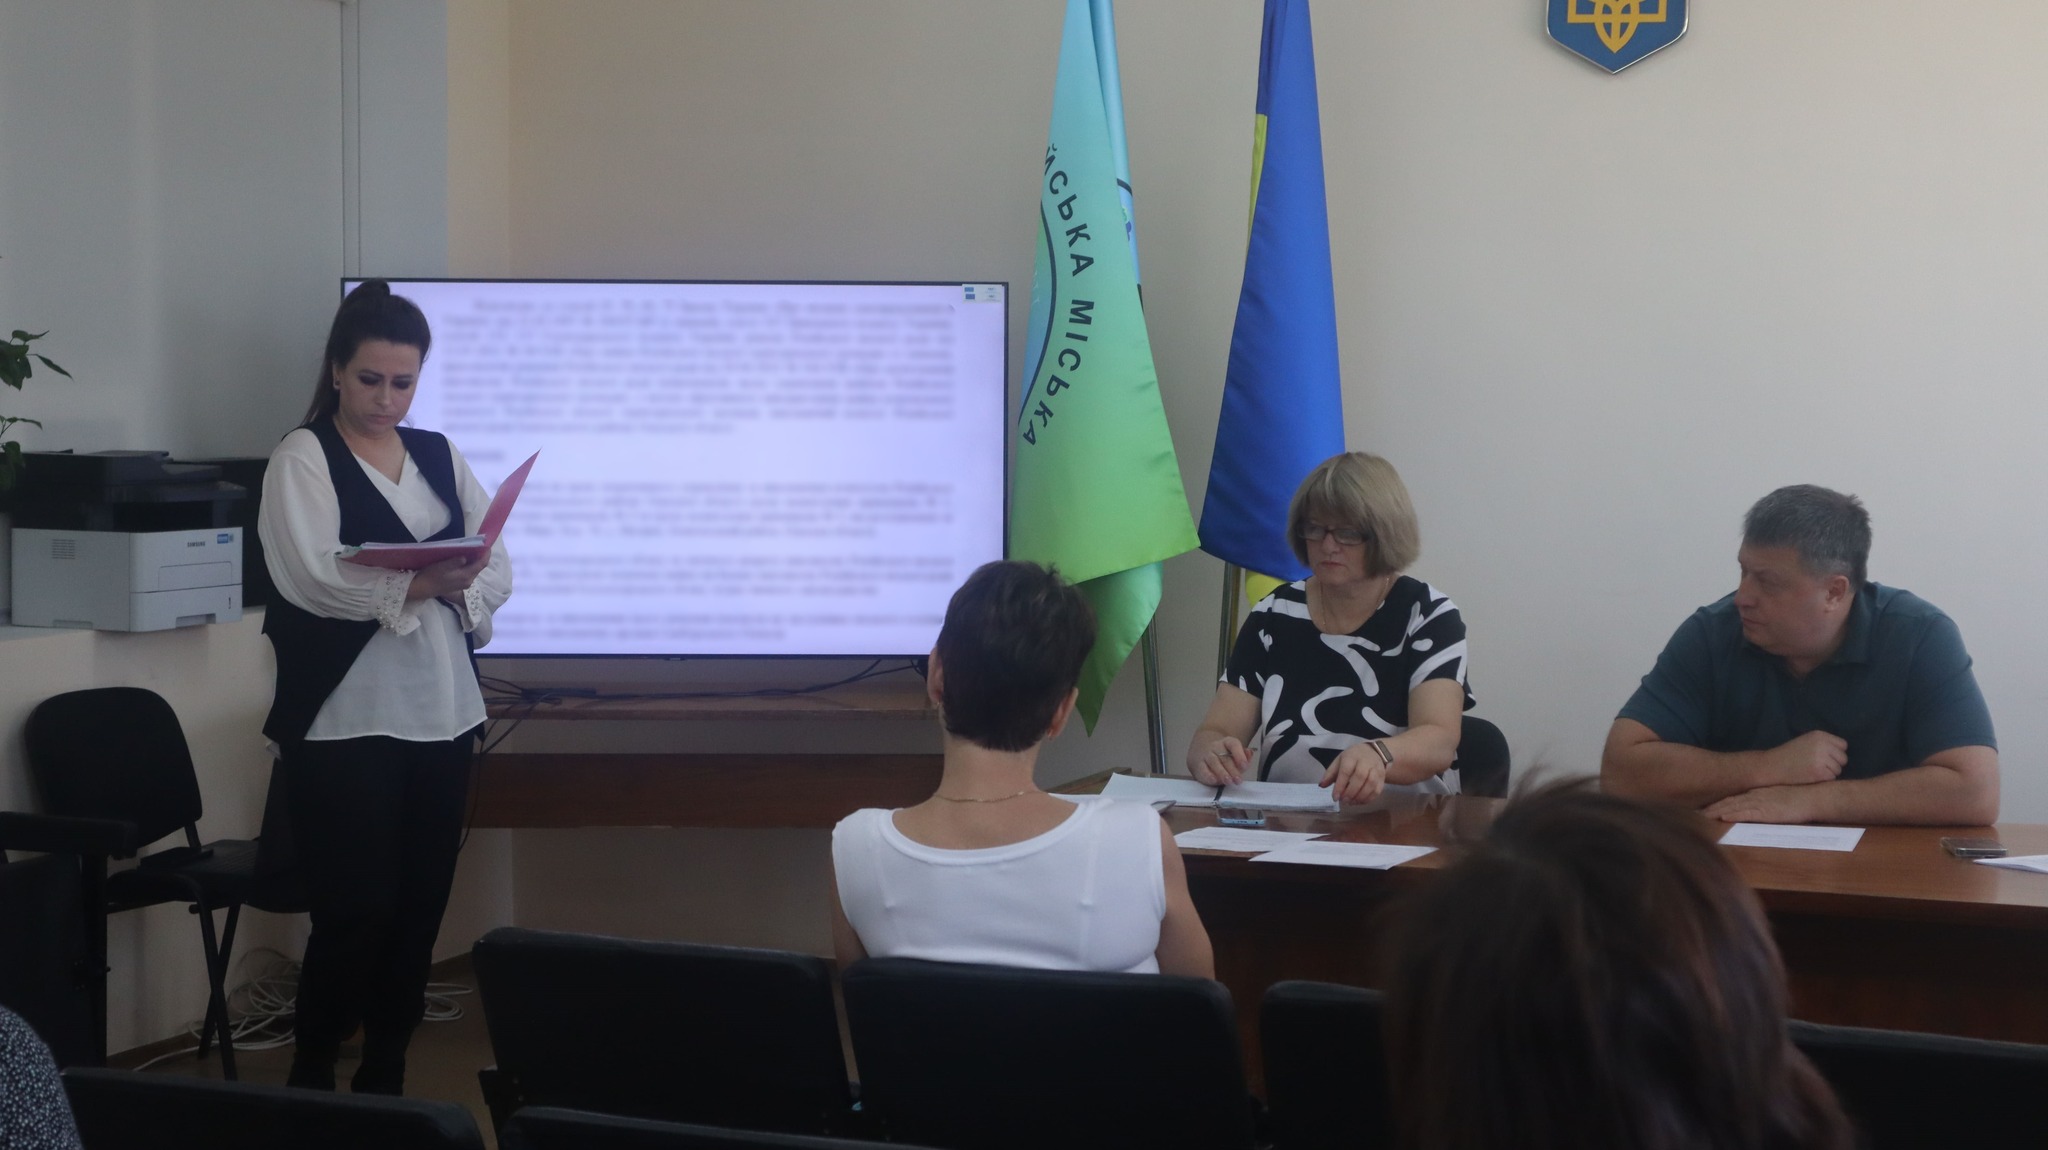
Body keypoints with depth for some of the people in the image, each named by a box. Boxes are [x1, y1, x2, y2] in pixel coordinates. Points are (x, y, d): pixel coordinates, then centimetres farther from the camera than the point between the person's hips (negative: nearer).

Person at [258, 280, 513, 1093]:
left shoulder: (439, 456, 14)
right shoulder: (304, 457, -2)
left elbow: (498, 569, 8)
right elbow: (312, 577, -16)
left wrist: (461, 590, -14)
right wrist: (416, 584, -27)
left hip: (441, 712, 5)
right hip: (345, 719, -5)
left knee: (420, 907, 7)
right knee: (356, 911, -7)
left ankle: (386, 1077, 18)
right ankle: (311, 1081, 7)